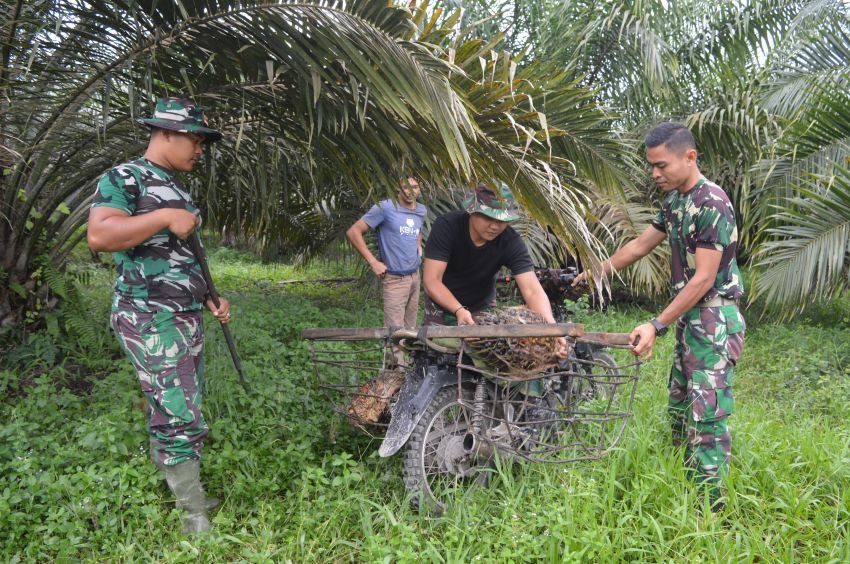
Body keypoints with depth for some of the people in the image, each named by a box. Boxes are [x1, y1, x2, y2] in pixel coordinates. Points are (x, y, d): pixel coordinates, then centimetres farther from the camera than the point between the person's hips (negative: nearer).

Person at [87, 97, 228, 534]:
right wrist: (166, 217, -22)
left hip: (187, 318, 9)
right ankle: (199, 524, 0)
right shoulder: (124, 177, -7)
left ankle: (170, 495, 25)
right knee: (182, 420, -9)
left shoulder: (178, 189, 20)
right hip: (150, 318, -9)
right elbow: (98, 235, -22)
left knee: (171, 416, 14)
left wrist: (211, 298, 16)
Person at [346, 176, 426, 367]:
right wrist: (373, 262, -15)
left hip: (415, 276, 7)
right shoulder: (385, 208, -13)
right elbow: (353, 232, -14)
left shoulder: (422, 210, 9)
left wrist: (418, 247, 13)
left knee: (410, 328, 15)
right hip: (395, 279, -7)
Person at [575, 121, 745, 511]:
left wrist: (656, 326, -25)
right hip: (689, 318, 10)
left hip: (715, 319, -9)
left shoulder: (712, 204, -19)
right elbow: (640, 245, 18)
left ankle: (711, 505, -1)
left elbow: (704, 278, -23)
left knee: (708, 414, -8)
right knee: (679, 407, 15)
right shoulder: (674, 200, 9)